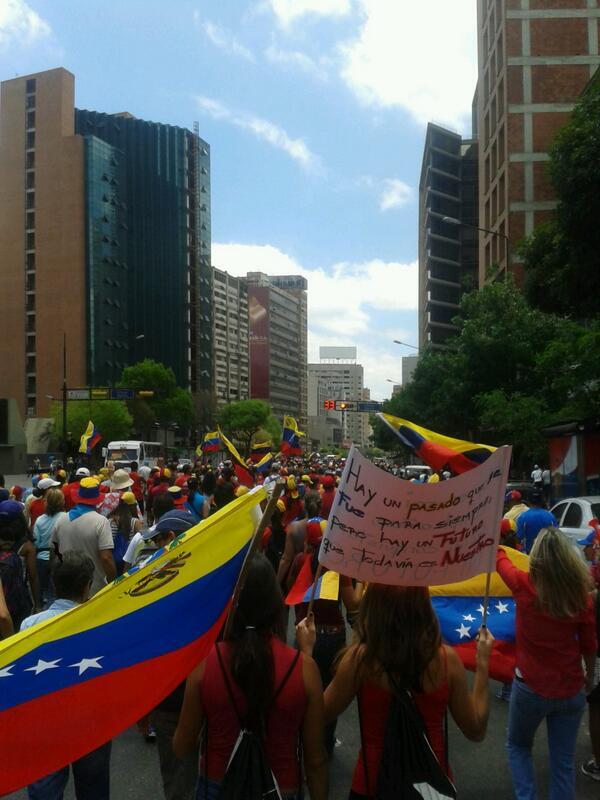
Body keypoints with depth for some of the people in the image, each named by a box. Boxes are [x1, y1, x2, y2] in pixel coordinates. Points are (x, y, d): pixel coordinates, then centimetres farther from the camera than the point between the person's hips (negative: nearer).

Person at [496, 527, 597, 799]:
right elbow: (589, 646, 1)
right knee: (563, 762, 17)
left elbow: (499, 558, 3)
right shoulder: (582, 595, -10)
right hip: (571, 690, 2)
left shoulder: (524, 586, -16)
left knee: (518, 746, 23)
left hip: (531, 686, -2)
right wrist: (590, 677, 20)